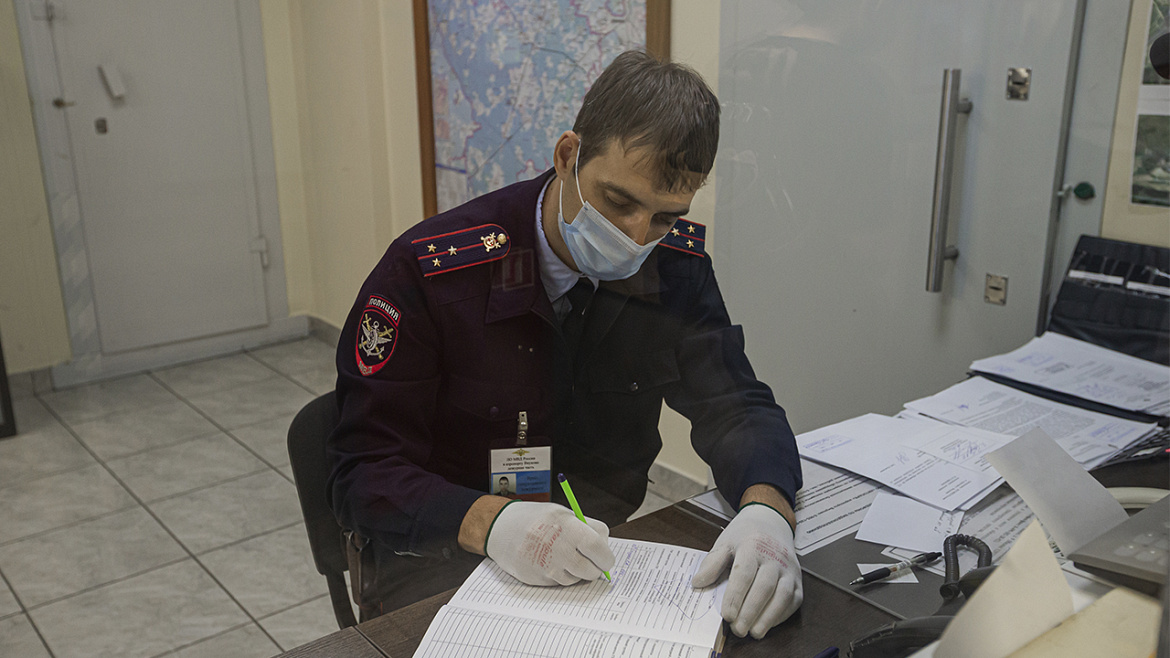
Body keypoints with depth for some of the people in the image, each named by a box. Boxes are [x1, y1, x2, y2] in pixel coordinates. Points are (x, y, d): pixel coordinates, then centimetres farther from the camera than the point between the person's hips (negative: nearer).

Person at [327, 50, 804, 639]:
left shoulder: (675, 267, -3)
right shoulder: (428, 271, -16)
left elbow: (735, 407, -3)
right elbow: (364, 473, -16)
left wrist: (767, 508, -26)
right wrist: (489, 522, -36)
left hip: (604, 550, 4)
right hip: (447, 565, -3)